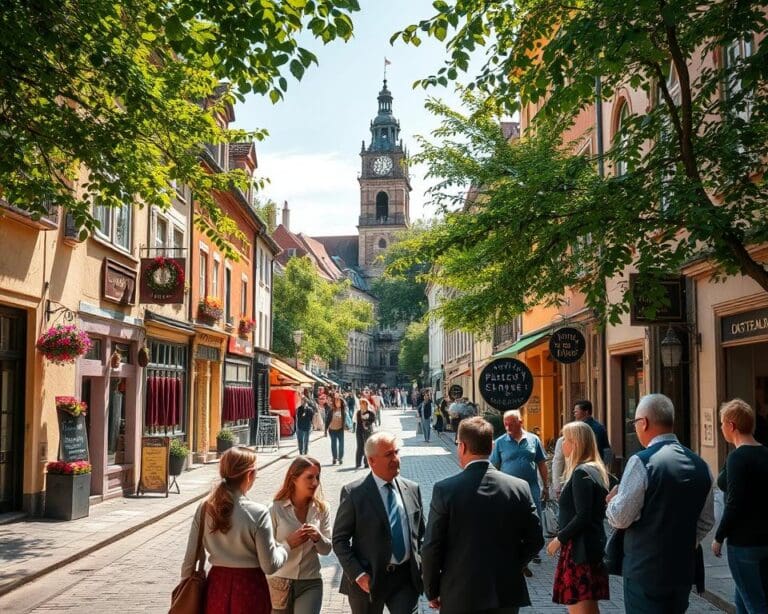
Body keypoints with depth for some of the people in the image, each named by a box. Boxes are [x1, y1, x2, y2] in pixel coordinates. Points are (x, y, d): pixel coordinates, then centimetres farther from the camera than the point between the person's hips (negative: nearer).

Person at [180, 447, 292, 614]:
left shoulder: (204, 508, -4)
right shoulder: (258, 513, -16)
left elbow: (190, 558, 1)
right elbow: (269, 565, -12)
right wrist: (287, 545, 4)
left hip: (216, 586, 4)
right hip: (249, 588, -4)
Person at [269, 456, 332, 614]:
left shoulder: (321, 509, -1)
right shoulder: (276, 509, -9)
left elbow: (327, 549, 1)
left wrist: (318, 537, -19)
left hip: (311, 583, 1)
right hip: (279, 583, -1)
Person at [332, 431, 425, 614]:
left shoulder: (412, 489, 4)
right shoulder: (354, 493, -9)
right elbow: (340, 540, -7)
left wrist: (419, 565, 2)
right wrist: (358, 575, -13)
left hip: (406, 578, 3)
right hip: (369, 580, -2)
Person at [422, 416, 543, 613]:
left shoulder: (445, 489, -12)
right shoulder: (520, 488, -5)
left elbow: (432, 547, -9)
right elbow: (535, 540, 1)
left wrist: (432, 591, 4)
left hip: (460, 597, -2)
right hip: (506, 595, 2)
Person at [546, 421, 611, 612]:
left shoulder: (581, 473, -16)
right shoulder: (595, 470, 14)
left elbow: (582, 516, -22)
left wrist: (560, 538, -13)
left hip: (579, 547, -10)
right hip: (593, 544, 10)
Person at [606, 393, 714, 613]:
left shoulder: (642, 462, -17)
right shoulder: (700, 465, 3)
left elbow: (619, 518, -14)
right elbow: (707, 522, 12)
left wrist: (612, 499, 5)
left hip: (645, 571, -6)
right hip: (683, 570, 6)